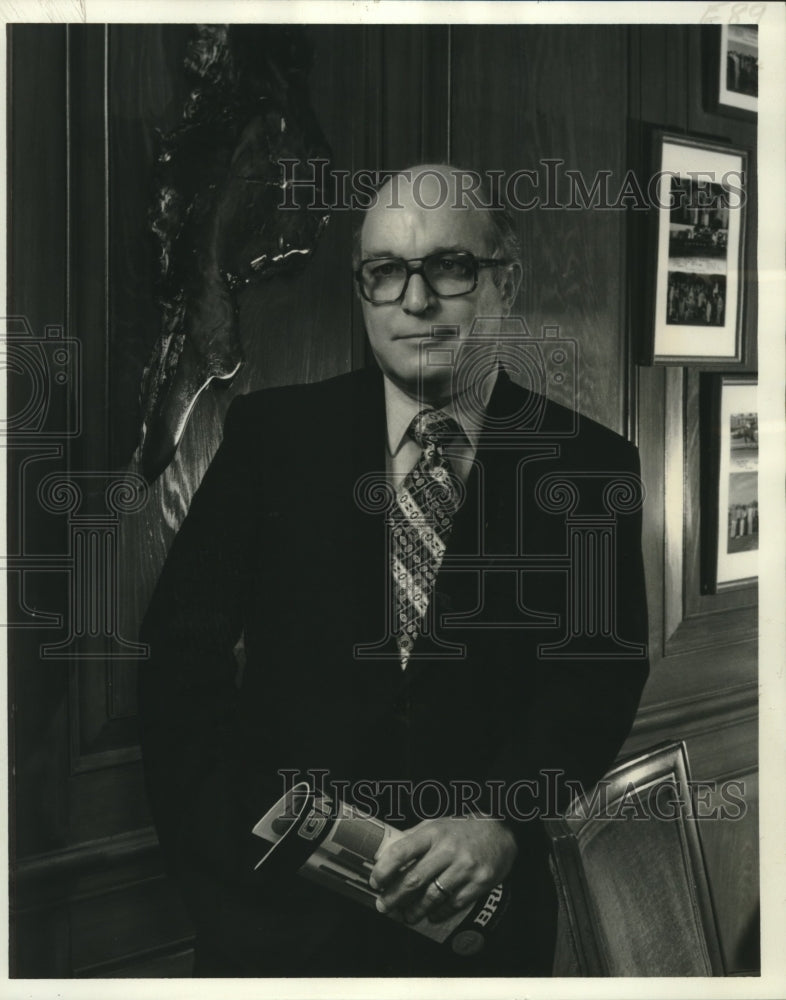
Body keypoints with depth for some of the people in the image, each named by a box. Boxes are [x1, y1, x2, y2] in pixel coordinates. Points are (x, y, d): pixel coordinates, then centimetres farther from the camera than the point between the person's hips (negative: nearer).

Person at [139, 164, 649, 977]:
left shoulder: (589, 467, -3)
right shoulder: (270, 432, -3)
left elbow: (601, 673, -7)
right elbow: (182, 645, -4)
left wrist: (504, 821, -22)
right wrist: (223, 839, -13)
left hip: (481, 906, 0)